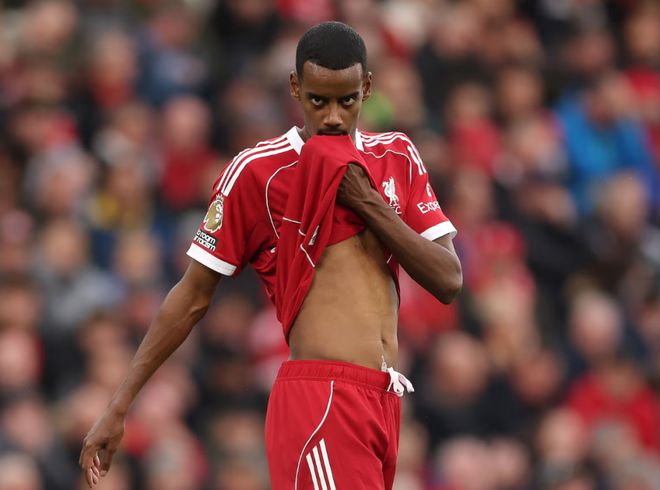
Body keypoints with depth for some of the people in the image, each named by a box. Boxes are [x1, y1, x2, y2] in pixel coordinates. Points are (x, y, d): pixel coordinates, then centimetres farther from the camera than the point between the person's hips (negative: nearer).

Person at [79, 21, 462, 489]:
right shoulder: (256, 170, 1)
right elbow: (193, 296, 5)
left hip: (386, 399, 5)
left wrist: (368, 204, -5)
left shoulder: (398, 157, 14)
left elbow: (449, 280, 8)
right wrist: (119, 407, 3)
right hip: (320, 394, -5)